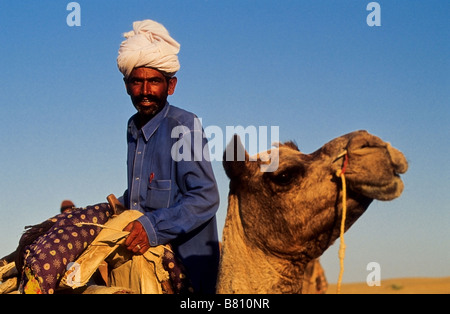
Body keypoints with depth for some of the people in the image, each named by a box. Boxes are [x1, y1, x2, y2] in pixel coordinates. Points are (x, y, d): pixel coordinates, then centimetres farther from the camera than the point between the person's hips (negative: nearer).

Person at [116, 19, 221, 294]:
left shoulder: (183, 126, -13)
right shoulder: (134, 127, 13)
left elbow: (206, 198, -19)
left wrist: (153, 227, -26)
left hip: (186, 262, -7)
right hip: (143, 259, 7)